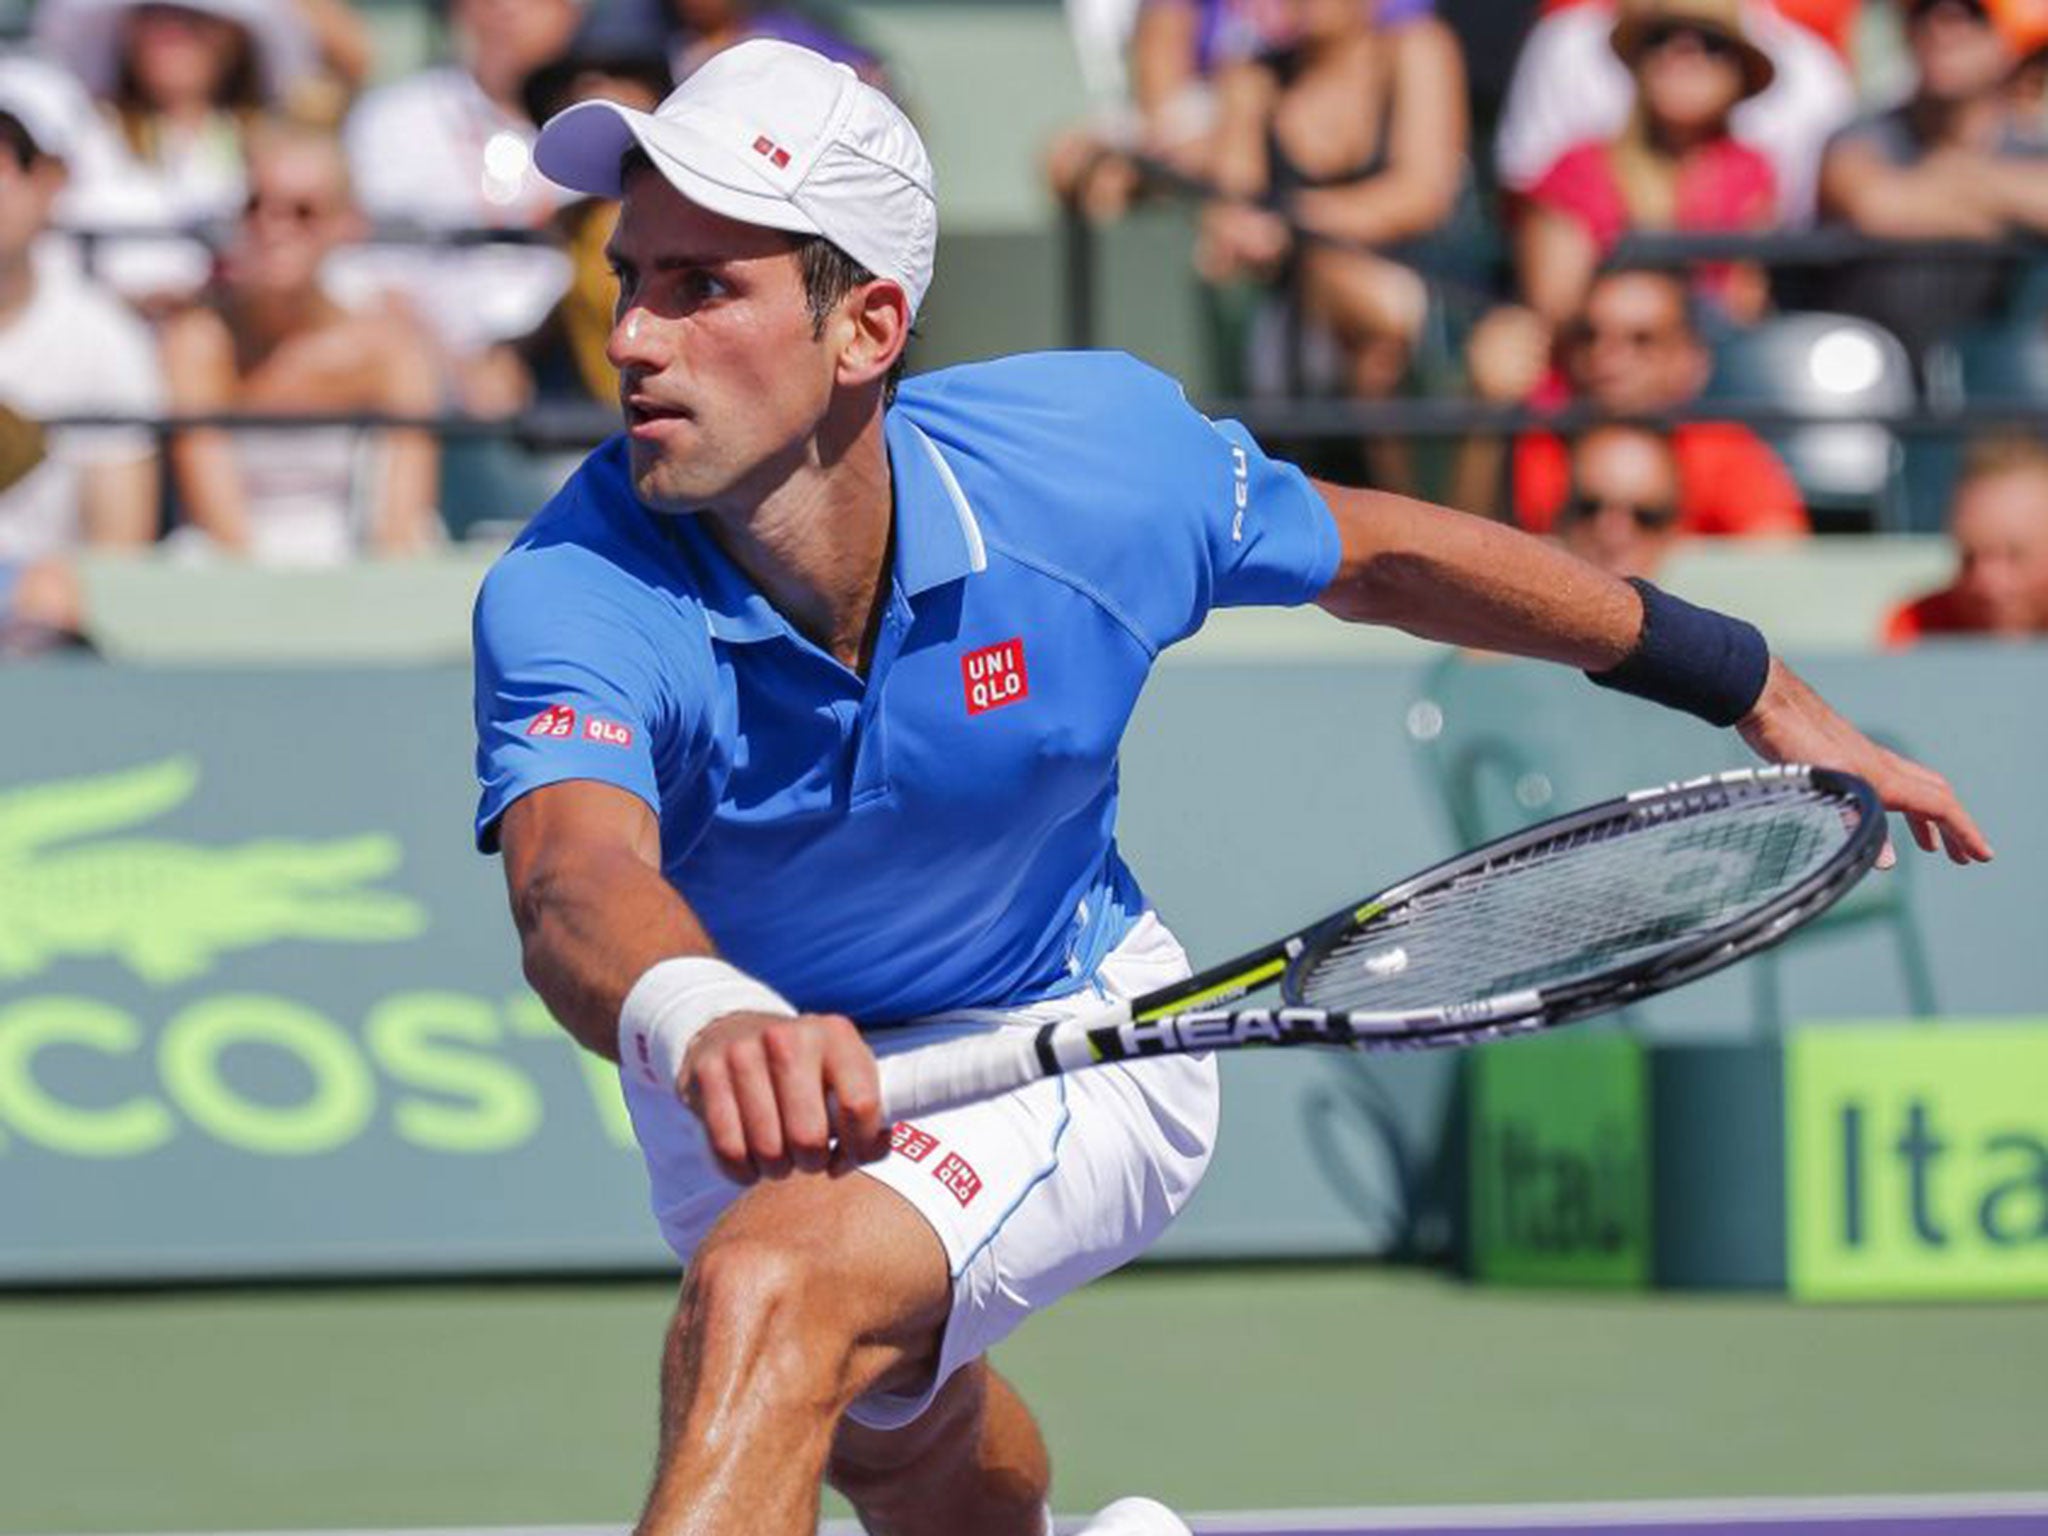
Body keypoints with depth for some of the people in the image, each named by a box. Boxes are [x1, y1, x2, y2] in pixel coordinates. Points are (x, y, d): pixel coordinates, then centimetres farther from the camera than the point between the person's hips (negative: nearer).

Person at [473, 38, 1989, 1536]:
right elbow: (578, 888, -52)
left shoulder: (1086, 462, -27)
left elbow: (1378, 558, -7)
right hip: (747, 1068, 2)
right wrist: (699, 1018, -77)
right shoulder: (570, 599, -33)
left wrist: (1763, 693, 3)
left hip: (1069, 1040, -2)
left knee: (769, 1295, -31)